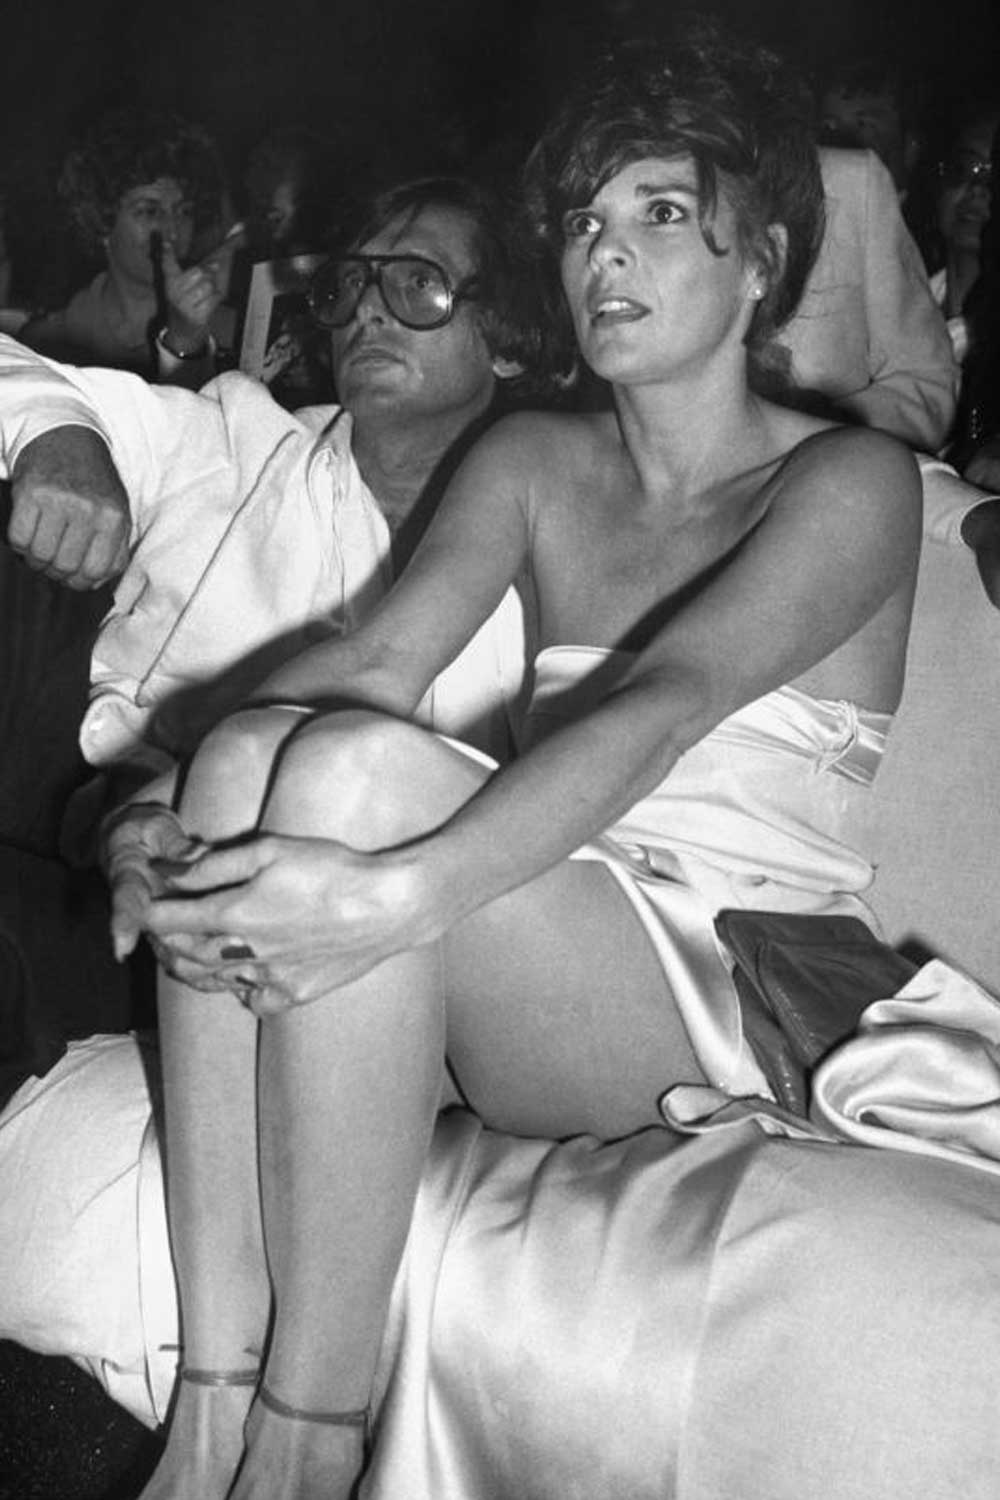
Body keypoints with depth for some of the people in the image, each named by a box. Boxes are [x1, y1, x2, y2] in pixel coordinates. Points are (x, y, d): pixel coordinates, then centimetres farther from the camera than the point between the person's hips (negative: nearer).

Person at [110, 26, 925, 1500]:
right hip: (535, 954, 5)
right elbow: (379, 655, -3)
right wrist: (171, 814, -22)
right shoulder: (535, 458, 15)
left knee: (354, 769, -30)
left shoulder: (850, 481, -2)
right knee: (249, 746, -24)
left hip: (725, 995, -5)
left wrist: (396, 895, -36)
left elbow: (661, 709, -21)